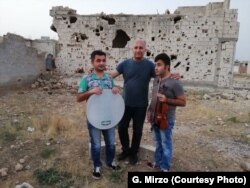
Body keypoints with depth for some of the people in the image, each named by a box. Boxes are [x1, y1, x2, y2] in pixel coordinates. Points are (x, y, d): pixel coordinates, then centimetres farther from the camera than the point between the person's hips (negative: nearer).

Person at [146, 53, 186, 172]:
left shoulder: (175, 83, -17)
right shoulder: (156, 80, 6)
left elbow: (183, 102, -15)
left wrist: (167, 100, -26)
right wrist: (149, 110, 10)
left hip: (166, 120, -7)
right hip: (155, 118, 7)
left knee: (166, 144, 8)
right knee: (157, 143, 21)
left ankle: (165, 168, 26)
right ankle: (158, 162, 39)